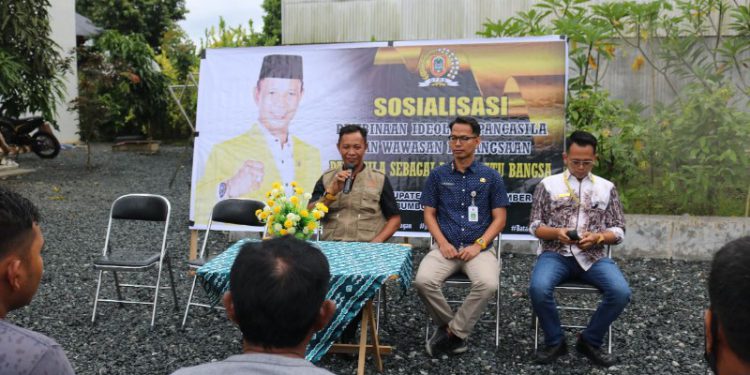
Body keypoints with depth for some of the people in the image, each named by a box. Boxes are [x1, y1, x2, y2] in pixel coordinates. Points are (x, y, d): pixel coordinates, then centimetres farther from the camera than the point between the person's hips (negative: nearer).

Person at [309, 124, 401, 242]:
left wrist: (377, 241, -7)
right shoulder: (326, 178, 12)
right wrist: (331, 192, -7)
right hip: (331, 246, 1)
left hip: (366, 247, 0)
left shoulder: (379, 179, 8)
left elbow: (395, 218, 8)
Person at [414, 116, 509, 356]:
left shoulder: (490, 176, 6)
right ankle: (449, 325, 0)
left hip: (480, 247, -1)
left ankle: (453, 332, -9)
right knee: (423, 281, -28)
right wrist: (442, 242, -8)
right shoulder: (438, 175, 9)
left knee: (488, 284, -32)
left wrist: (479, 245, -11)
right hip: (445, 246, 1)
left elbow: (499, 219, 4)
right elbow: (429, 214, 9)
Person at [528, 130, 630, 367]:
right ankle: (554, 342, -4)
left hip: (593, 256, 2)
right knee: (538, 288, -31)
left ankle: (590, 341, 0)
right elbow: (535, 227, 6)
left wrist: (597, 237, -12)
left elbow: (618, 231, 9)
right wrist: (556, 233, -16)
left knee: (621, 292, -25)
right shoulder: (548, 184, 7)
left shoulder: (606, 187, 12)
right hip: (555, 254, -1)